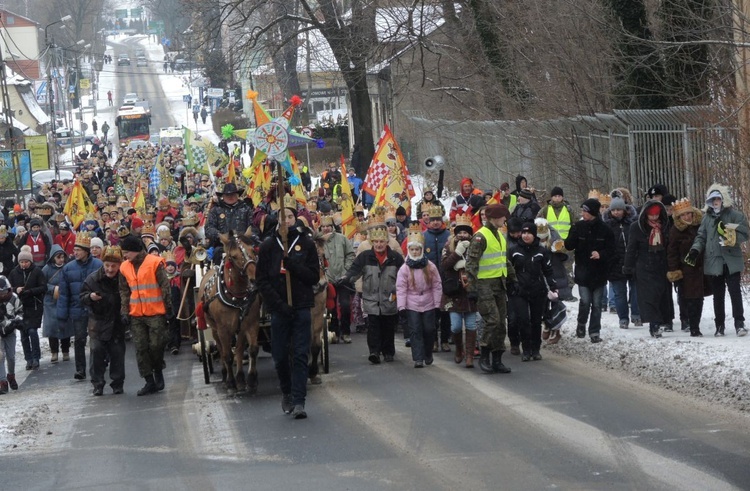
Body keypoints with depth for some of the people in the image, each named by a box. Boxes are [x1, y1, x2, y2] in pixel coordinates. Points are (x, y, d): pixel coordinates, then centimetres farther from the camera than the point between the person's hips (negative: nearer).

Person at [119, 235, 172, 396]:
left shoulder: (154, 263, -8)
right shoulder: (124, 267, 6)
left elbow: (165, 286, -6)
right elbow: (124, 292, 12)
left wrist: (168, 308, -6)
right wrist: (124, 312, 3)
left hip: (156, 313, -4)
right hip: (136, 315, 4)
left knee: (156, 345, -3)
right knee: (141, 348, 1)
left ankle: (158, 372, 22)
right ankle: (149, 381, 6)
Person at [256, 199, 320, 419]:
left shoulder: (306, 244, 4)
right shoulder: (268, 246, 4)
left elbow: (314, 276, -1)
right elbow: (262, 280, 0)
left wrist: (292, 265, -16)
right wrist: (278, 303, -11)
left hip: (302, 307, -1)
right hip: (279, 308, 1)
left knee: (300, 355, -6)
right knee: (280, 356, 7)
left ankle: (298, 401, -8)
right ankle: (287, 393, 29)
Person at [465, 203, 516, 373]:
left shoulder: (499, 236, 16)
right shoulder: (480, 237, -12)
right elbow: (471, 264, -15)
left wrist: (511, 279, 27)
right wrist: (472, 287, -19)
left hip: (499, 284, 9)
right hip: (485, 284, -9)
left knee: (501, 323, 7)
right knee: (493, 320, -15)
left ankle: (497, 360, 12)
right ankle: (484, 357, -3)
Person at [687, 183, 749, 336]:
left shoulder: (735, 215, 0)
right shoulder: (707, 218, 13)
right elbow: (701, 236, 12)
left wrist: (730, 236, -22)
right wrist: (695, 249, -5)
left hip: (732, 261, -4)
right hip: (713, 262, 4)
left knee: (735, 291, -8)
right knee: (718, 295, 9)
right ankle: (719, 325, 16)